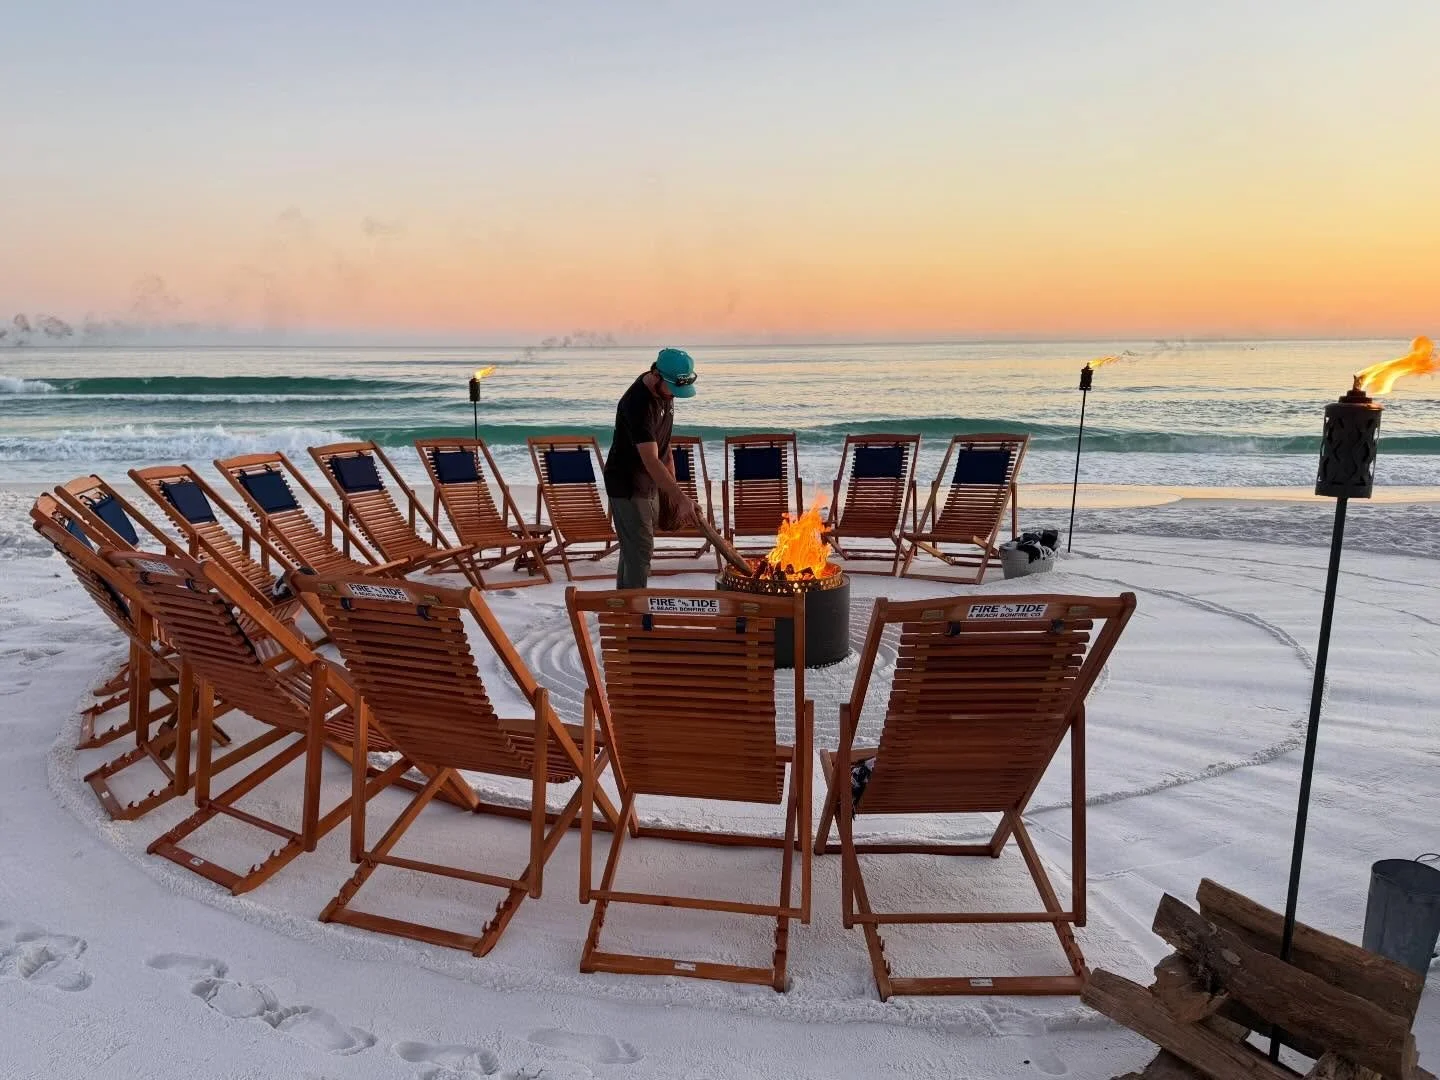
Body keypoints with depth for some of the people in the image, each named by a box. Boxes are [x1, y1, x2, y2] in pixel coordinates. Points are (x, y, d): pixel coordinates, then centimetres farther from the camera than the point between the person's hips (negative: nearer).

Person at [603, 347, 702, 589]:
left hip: (649, 483, 9)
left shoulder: (664, 390, -1)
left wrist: (671, 480, 12)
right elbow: (651, 461, -36)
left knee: (633, 545, 17)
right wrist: (681, 499, -43)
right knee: (640, 550, -9)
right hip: (627, 486, -9)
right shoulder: (638, 404, -29)